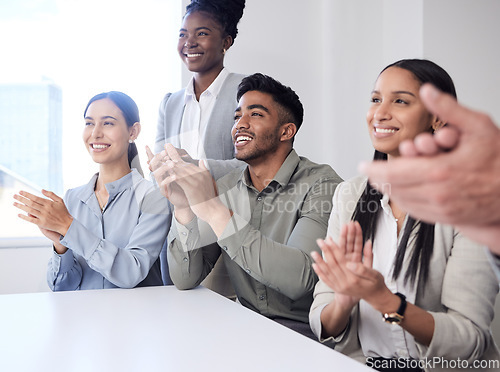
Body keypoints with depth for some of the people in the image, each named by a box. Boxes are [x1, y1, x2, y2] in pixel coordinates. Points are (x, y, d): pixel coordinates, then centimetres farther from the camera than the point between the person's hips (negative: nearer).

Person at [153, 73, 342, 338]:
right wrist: (183, 208, -18)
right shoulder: (225, 188, 4)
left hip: (305, 330, -4)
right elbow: (186, 280, 0)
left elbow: (299, 278, -28)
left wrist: (214, 209, -30)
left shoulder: (321, 184, -12)